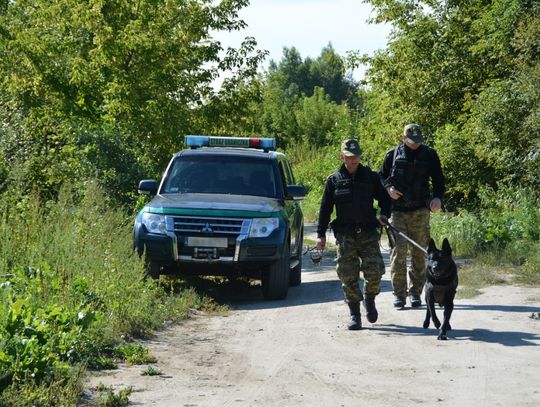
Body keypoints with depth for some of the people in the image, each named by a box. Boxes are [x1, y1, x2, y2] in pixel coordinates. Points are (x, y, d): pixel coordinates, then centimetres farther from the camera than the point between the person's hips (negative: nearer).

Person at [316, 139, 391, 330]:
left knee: (374, 272, -9)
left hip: (368, 233, 0)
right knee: (348, 277, -3)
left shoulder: (370, 177, 7)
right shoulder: (334, 180, 7)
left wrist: (384, 214, -5)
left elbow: (384, 199, 16)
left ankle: (369, 298, 22)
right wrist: (320, 234, 4)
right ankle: (354, 315, 7)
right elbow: (325, 208, 10)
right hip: (345, 235, 0)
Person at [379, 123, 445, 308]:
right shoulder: (393, 155, 8)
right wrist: (388, 188, -5)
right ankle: (399, 293, -5)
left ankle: (415, 292, 10)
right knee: (398, 251, -9)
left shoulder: (429, 155, 7)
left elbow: (438, 179, 10)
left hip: (420, 211, 1)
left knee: (419, 253, 2)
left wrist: (437, 197, -8)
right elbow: (381, 177, 16)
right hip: (397, 210, -1)